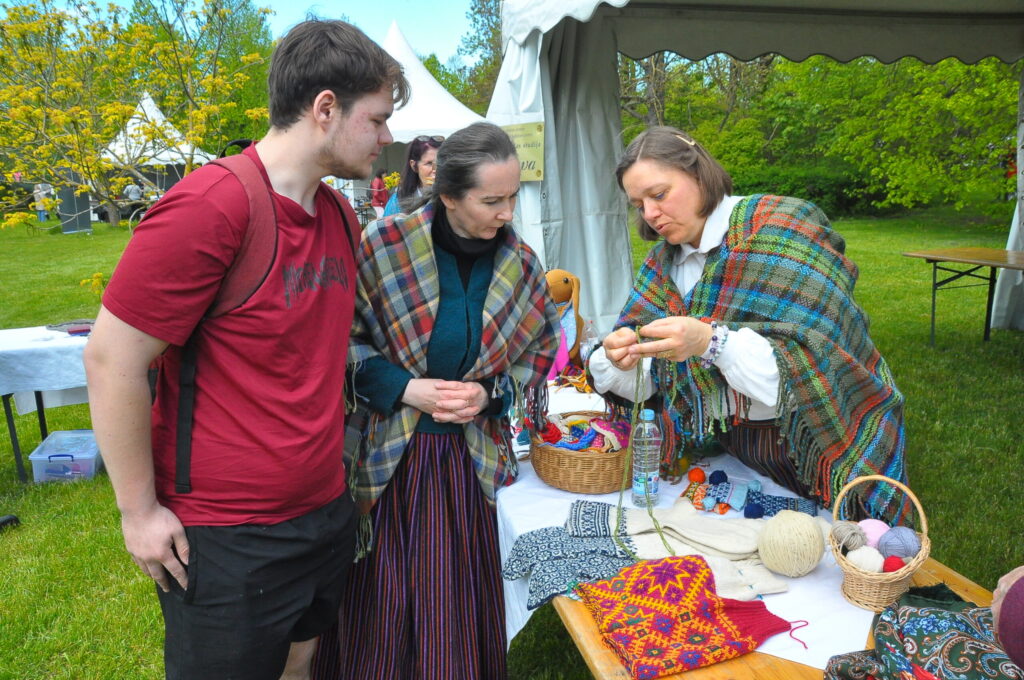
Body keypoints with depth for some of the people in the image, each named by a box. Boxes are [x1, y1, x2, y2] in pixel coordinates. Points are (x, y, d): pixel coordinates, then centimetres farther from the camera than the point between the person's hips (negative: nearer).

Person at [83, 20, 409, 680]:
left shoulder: (342, 215, 4)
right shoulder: (211, 205, -21)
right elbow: (112, 360, -17)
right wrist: (140, 511, -10)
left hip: (328, 512, 7)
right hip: (228, 542, -7)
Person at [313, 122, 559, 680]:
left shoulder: (521, 266, -1)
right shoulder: (386, 243, -10)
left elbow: (539, 353, 7)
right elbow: (343, 336, -3)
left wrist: (491, 394, -10)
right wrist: (404, 387, -15)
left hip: (471, 457, 2)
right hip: (386, 454, -2)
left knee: (458, 597, 12)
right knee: (380, 598, 9)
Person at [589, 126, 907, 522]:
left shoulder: (784, 226, -14)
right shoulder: (663, 262, 3)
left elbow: (809, 366, -24)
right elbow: (642, 383, 0)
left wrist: (713, 342, -38)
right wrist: (621, 361, -22)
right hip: (727, 449, 5)